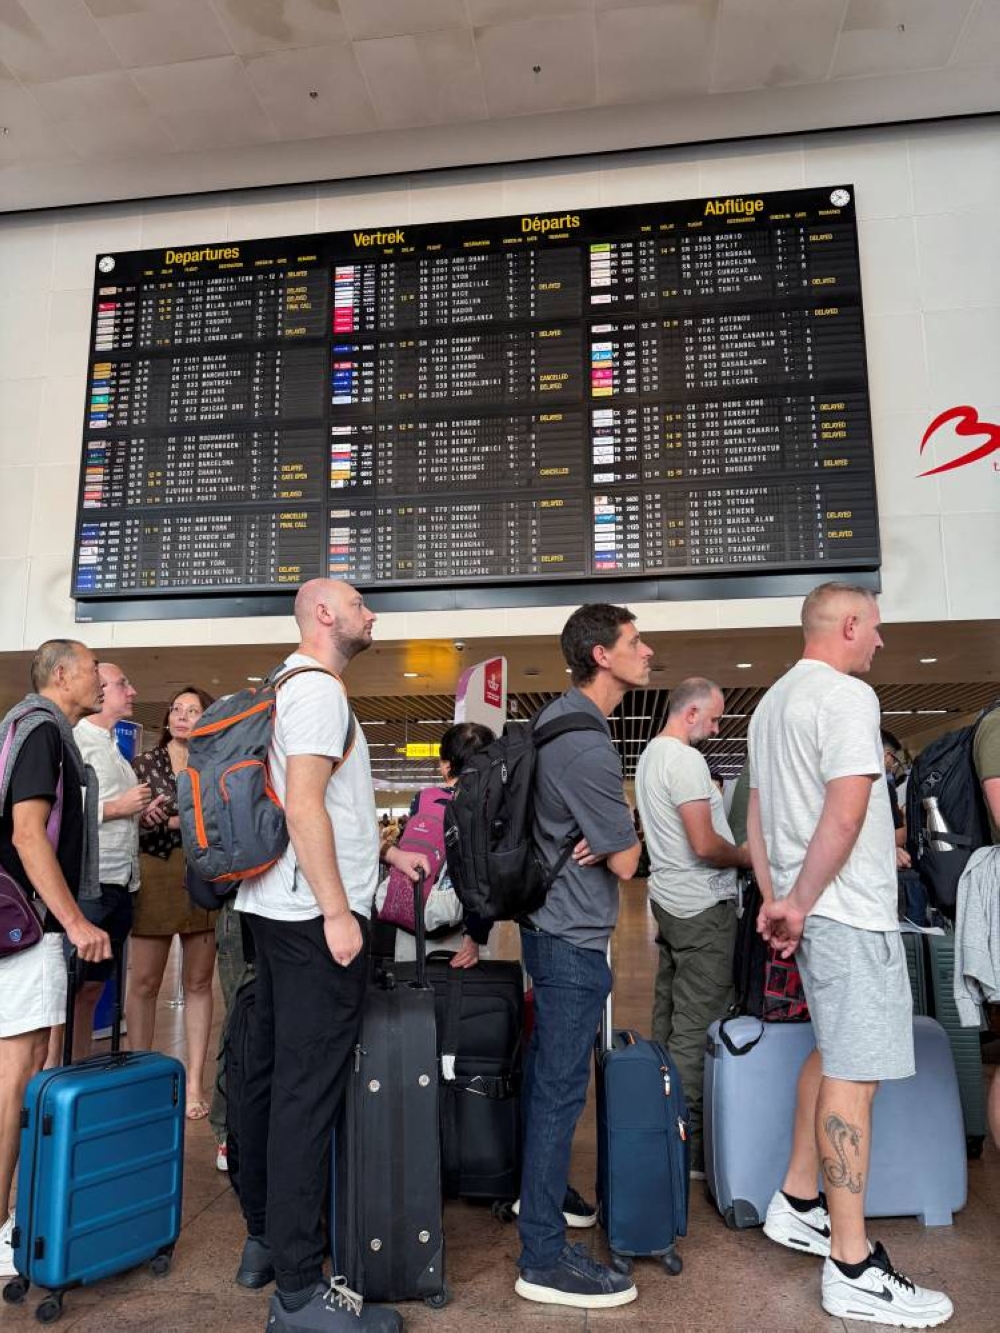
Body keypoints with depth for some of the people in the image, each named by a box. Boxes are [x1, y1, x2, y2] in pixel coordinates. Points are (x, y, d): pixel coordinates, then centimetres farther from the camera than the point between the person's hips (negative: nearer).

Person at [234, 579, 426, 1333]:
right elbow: (305, 806, -22)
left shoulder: (295, 688, 18)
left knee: (272, 1072, 16)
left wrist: (384, 852, 22)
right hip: (315, 913, -10)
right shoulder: (318, 689, -13)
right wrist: (338, 911, -21)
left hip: (278, 909, 10)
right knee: (309, 1091, -6)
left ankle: (265, 1238, 29)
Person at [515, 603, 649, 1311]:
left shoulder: (556, 714, 7)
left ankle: (539, 1185, 40)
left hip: (549, 925, 10)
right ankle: (544, 1256, 9)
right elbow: (625, 861, -18)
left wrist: (605, 829, -1)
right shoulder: (586, 747, -24)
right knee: (561, 1087, -2)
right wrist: (624, 827, 3)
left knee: (546, 1069, 23)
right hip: (574, 938, -10)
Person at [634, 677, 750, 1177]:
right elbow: (705, 846, -20)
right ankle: (689, 1144, 1)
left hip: (667, 900, 10)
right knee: (698, 1026, -5)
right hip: (702, 908, -10)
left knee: (669, 1017, 15)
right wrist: (749, 857, -5)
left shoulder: (650, 755, 14)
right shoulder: (686, 760, -17)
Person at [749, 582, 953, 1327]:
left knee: (833, 1053, 20)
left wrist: (775, 899, 14)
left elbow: (758, 814, 15)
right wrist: (800, 903, -14)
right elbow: (845, 814, -23)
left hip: (814, 907, 10)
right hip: (848, 910, -9)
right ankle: (852, 1270, 6)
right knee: (853, 1073, -3)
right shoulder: (847, 696, -14)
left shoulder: (774, 703, 14)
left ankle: (798, 1205, 30)